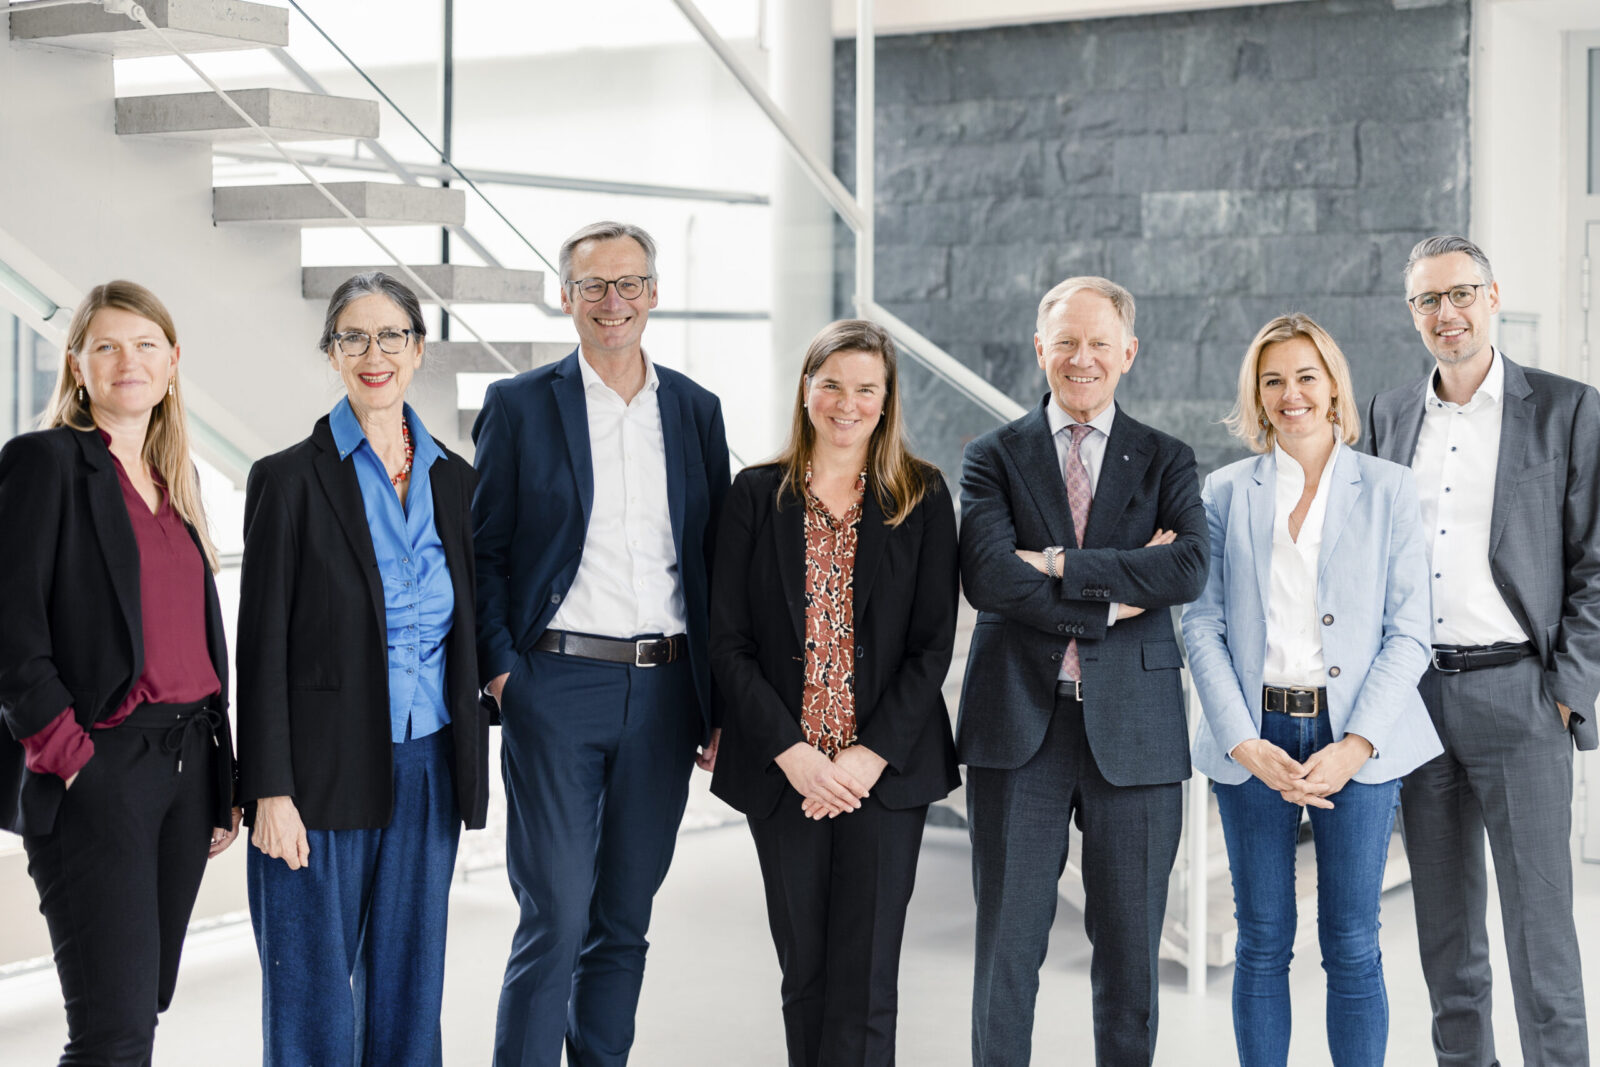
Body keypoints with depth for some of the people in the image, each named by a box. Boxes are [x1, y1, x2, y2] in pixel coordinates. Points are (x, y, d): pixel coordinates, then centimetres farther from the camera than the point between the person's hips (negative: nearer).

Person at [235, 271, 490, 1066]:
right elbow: (263, 645, -6)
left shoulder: (454, 480, 10)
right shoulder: (290, 479, -4)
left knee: (409, 994, 11)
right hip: (324, 773, -4)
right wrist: (270, 792, -12)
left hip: (427, 771, 4)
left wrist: (472, 772, 9)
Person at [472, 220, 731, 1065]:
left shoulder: (695, 410, 11)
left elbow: (715, 560, 12)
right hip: (556, 686, -3)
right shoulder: (519, 406, 1)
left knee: (623, 923, 10)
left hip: (664, 694, 4)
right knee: (554, 919, -5)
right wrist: (500, 670, -9)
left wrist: (721, 701, 7)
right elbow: (483, 551, 2)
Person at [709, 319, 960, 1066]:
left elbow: (932, 644, -1)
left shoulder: (922, 499, 3)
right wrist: (792, 753, -10)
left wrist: (870, 756, -11)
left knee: (864, 980, -2)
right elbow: (728, 642, 0)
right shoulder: (757, 496, 5)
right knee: (805, 973, 9)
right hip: (784, 772, 1)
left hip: (886, 769, -1)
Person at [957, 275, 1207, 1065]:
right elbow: (986, 576, -10)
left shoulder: (1167, 461, 9)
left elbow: (1188, 569, -9)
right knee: (1006, 948, 3)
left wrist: (1060, 564, -12)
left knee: (1131, 950, 7)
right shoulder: (994, 458, 7)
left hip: (1133, 730, 1)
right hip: (1019, 727, -1)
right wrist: (1116, 594, -11)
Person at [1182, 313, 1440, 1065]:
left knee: (1352, 946, 1)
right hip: (1254, 740, 1)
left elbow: (1408, 631, 0)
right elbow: (1202, 628, 2)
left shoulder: (1387, 488, 3)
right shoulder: (1225, 493, 6)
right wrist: (1246, 745, -9)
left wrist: (1357, 745, -11)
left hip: (1357, 738, -1)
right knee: (1261, 944, 6)